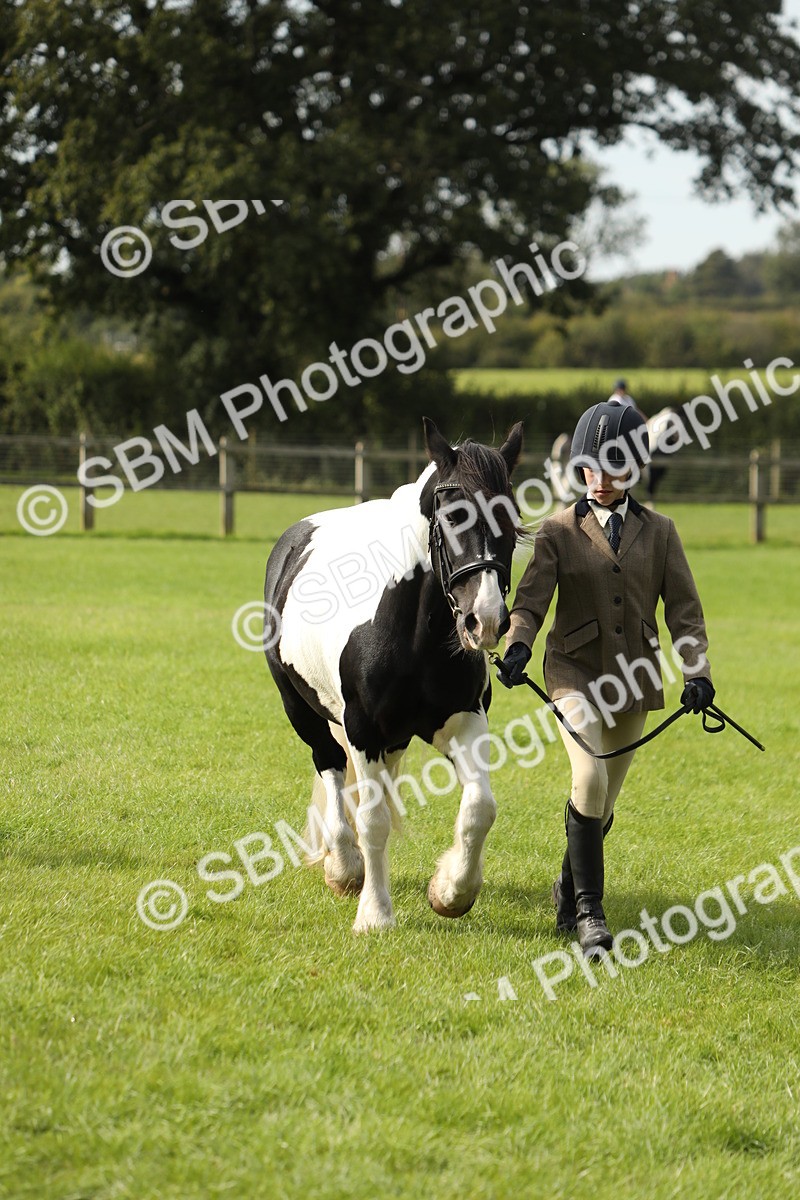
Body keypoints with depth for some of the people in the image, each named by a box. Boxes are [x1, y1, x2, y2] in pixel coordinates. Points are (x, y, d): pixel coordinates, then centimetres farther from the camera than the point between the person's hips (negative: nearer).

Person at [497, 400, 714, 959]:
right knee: (590, 777, -23)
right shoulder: (560, 531, -1)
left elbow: (684, 608, 1)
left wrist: (697, 671, -13)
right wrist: (518, 645, -30)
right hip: (576, 670, -3)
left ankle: (569, 890, 37)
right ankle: (589, 911, -18)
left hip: (634, 678, 3)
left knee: (603, 801, 12)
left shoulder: (658, 531, 4)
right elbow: (532, 599, -10)